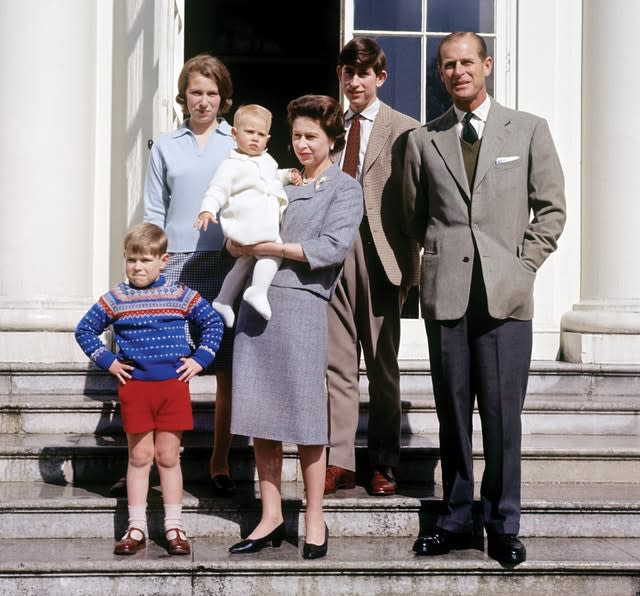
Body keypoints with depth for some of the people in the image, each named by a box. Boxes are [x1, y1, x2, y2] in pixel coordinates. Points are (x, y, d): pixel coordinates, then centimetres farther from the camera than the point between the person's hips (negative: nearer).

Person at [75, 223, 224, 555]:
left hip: (174, 385, 0)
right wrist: (107, 361, 2)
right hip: (134, 386, 0)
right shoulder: (115, 299, 1)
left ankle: (174, 528, 14)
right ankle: (136, 529, 13)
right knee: (139, 457, 6)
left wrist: (200, 359, 2)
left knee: (168, 457, 6)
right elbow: (85, 330, 10)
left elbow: (213, 322, 10)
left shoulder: (180, 295, 1)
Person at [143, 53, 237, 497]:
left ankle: (220, 463, 10)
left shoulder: (240, 143, 11)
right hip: (178, 264, 1)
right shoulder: (166, 147, 13)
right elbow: (155, 212, 11)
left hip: (229, 263, 0)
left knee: (228, 369, -1)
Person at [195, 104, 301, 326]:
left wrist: (288, 175, 19)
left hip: (267, 225, 9)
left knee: (245, 262, 17)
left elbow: (273, 177, 37)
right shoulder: (231, 166, -9)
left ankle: (223, 300, 28)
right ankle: (258, 291, -25)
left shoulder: (267, 160, 17)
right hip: (248, 226, -9)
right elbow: (217, 189, -16)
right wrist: (207, 210, -31)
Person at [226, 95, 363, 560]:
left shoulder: (345, 189, 5)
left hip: (302, 304, -5)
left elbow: (334, 247, -10)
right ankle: (271, 518, 14)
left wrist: (270, 248, -9)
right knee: (260, 416, 5)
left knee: (306, 415, -1)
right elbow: (238, 238, 20)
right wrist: (240, 243, -3)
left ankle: (315, 520, 10)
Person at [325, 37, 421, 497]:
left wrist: (408, 262, -8)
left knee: (383, 365, 6)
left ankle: (384, 464, 15)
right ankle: (341, 462, 7)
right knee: (338, 363, 2)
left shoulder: (405, 130, 2)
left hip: (380, 255, -3)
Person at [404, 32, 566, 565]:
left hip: (505, 294, -1)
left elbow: (552, 209, 8)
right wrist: (439, 261, 6)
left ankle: (503, 526, 9)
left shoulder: (529, 130, 8)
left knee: (502, 412, -2)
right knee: (452, 411, 7)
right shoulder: (423, 140, 11)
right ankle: (455, 520, 16)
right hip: (445, 291, 2)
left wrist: (523, 265, -1)